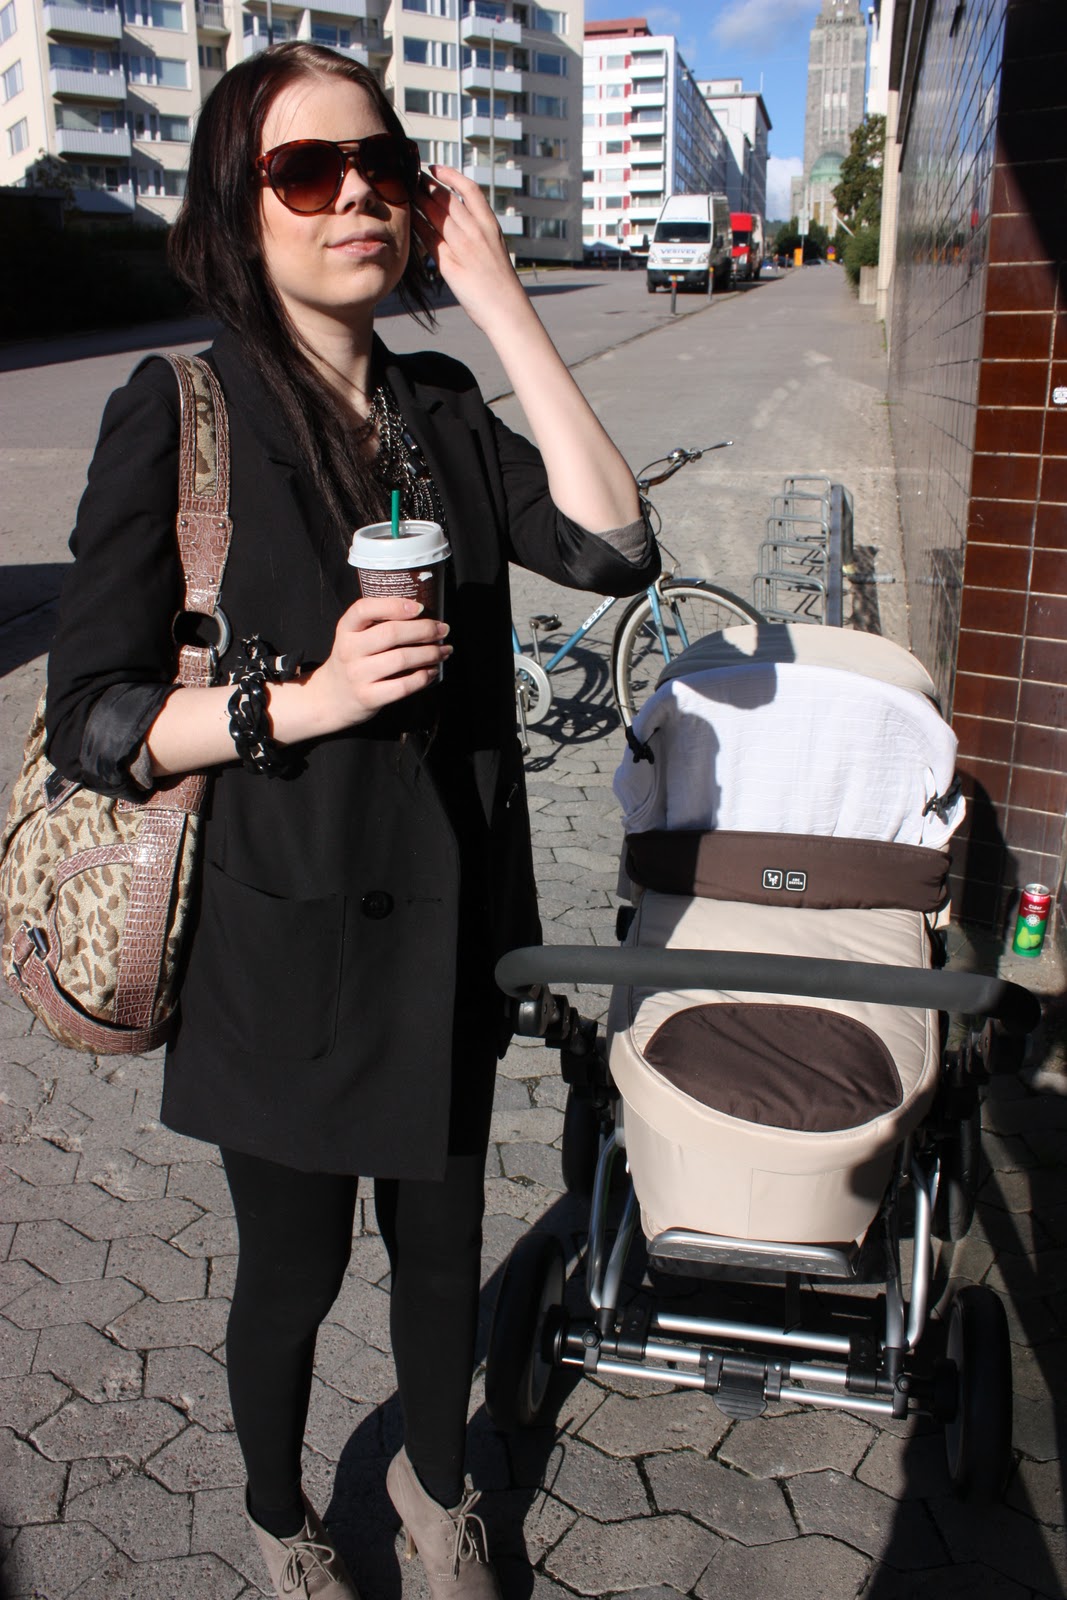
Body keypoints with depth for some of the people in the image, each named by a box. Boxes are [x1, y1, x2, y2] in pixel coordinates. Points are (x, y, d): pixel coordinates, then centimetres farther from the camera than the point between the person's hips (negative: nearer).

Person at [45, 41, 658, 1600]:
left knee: (442, 1244, 21)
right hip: (286, 938, -4)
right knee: (294, 1270, 17)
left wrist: (498, 298, -12)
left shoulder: (442, 405, 3)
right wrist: (308, 697, -27)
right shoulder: (175, 414, -11)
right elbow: (92, 720, -12)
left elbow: (610, 547, -13)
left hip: (448, 921, 4)